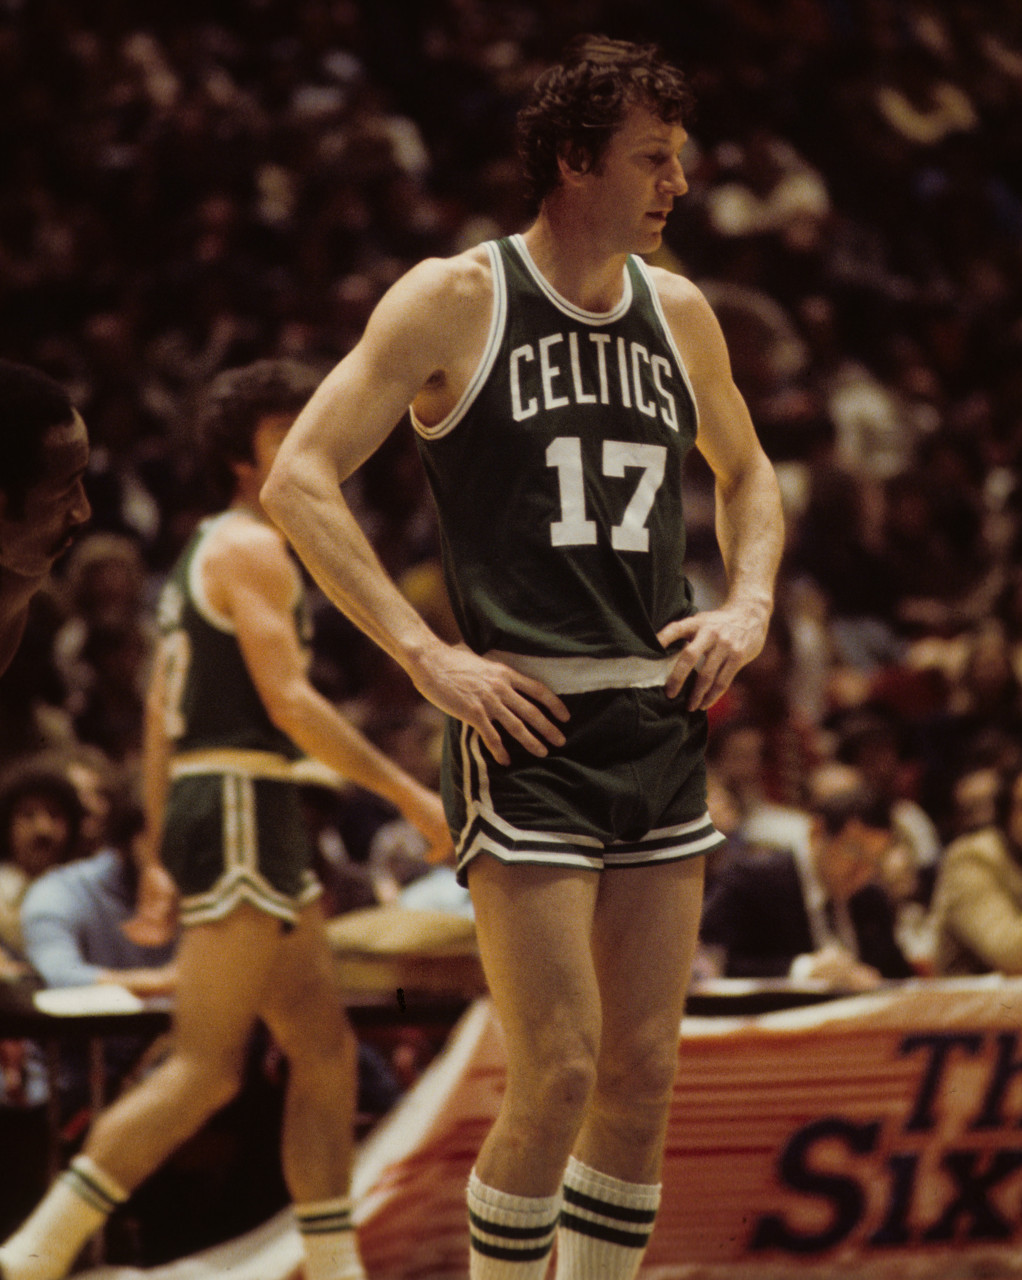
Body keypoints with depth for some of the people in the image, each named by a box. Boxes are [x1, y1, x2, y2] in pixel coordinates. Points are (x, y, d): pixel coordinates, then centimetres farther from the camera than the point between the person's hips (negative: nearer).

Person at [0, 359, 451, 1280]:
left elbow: (163, 723, 21)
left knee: (326, 1051, 11)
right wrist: (410, 795, -18)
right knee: (206, 1070, -13)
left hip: (258, 820, 10)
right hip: (239, 805, -10)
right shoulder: (251, 548, -8)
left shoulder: (206, 555, 22)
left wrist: (158, 859, 21)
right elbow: (288, 700, -19)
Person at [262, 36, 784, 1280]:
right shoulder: (456, 299, -4)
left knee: (643, 1074, 6)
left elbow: (747, 475, 30)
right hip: (526, 726, -6)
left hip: (664, 724, 6)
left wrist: (747, 604, 10)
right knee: (558, 1074, -11)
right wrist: (428, 655, -14)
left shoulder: (678, 313, 12)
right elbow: (298, 482, -8)